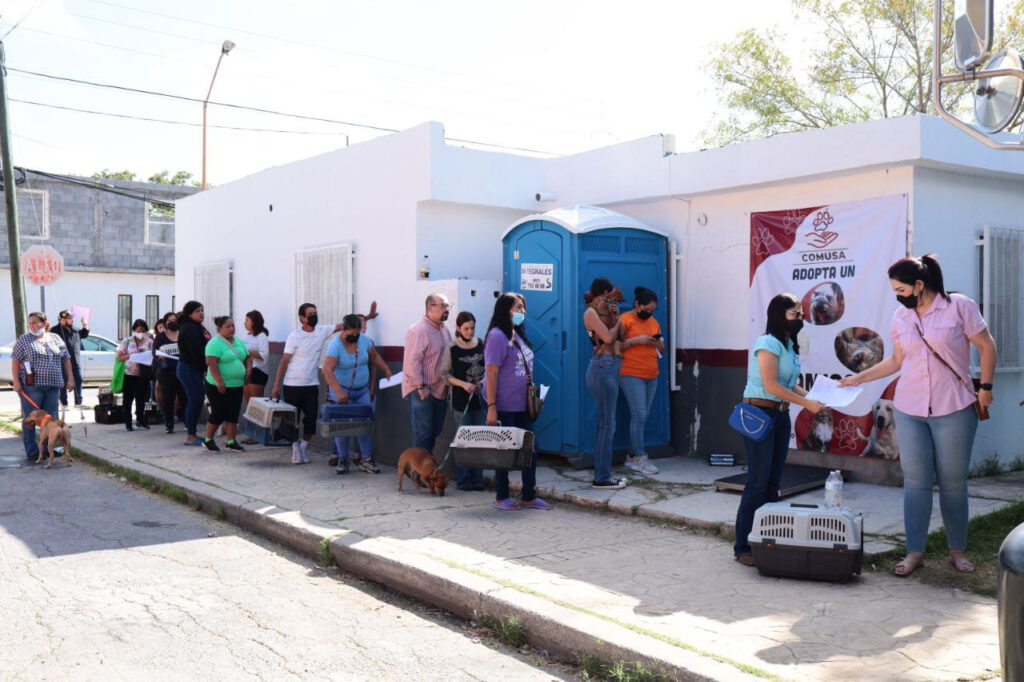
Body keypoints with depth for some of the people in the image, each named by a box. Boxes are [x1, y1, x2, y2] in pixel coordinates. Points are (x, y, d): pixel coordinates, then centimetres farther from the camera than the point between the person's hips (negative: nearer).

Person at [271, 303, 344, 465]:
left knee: (311, 418, 0)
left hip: (311, 385, 3)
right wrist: (276, 386, -9)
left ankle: (304, 446, 19)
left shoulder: (322, 331, 2)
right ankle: (295, 447, 22)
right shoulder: (294, 336, -9)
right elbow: (284, 362, -7)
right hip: (292, 386, -3)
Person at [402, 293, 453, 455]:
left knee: (434, 433, 13)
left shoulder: (444, 329, 13)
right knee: (423, 435, -4)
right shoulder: (419, 330, -15)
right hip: (422, 392, -8)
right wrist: (421, 387, -21)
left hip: (440, 391, 9)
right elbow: (412, 361, -20)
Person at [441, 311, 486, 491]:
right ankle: (463, 479, 8)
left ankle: (477, 478, 14)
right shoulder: (452, 349, -4)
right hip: (461, 401, -3)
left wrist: (484, 381, -7)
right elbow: (445, 374, -2)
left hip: (481, 398, 3)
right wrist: (463, 384, -14)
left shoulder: (482, 345, 4)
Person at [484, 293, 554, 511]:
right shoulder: (497, 336, -14)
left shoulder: (518, 335, 13)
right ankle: (501, 498, 15)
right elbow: (491, 373, -18)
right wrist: (491, 407, -21)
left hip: (522, 406, 9)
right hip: (505, 407, -9)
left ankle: (528, 497, 20)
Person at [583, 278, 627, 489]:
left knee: (603, 422, 12)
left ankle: (602, 474, 18)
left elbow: (620, 335, 17)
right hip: (603, 367, -10)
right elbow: (608, 337, -16)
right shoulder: (590, 312, -7)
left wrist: (615, 317, 4)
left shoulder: (602, 311, 18)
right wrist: (616, 321, 1)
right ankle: (602, 478, -5)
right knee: (607, 423, -9)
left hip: (609, 368, 10)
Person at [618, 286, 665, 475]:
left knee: (642, 416, 6)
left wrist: (658, 343, 2)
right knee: (639, 414, -12)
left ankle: (632, 457, 12)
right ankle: (640, 458, -6)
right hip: (631, 375, -7)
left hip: (651, 376, 7)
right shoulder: (625, 320, -4)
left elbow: (662, 349, 24)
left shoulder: (653, 322, 18)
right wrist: (636, 340, -16)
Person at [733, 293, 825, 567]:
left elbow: (790, 384, 15)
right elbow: (772, 385, -19)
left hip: (781, 416, 9)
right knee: (758, 483, -7)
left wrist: (814, 397, 1)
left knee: (773, 482, 9)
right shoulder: (768, 343, -13)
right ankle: (743, 548, 0)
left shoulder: (790, 345, 13)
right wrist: (806, 403, -15)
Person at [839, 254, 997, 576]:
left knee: (953, 482, 4)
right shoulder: (900, 317, 6)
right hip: (909, 410, 3)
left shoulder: (959, 306, -7)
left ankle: (958, 550, 19)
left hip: (954, 410, -3)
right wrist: (859, 378, 12)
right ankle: (914, 552, 9)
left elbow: (986, 346, 0)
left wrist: (985, 387, -6)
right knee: (915, 481, 2)